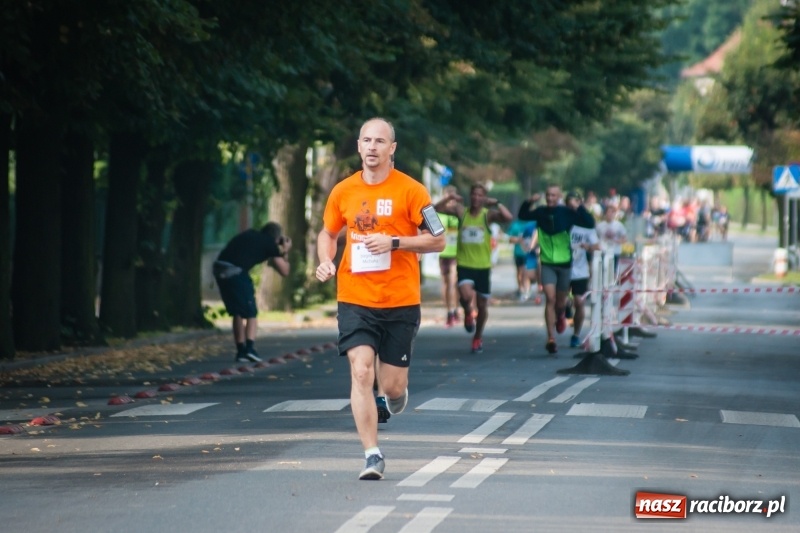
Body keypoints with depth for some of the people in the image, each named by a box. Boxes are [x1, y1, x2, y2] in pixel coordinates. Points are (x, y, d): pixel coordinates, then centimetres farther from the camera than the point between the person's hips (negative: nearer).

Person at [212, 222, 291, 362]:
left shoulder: (250, 235, 27)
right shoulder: (269, 244, 10)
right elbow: (284, 271, 14)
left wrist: (279, 251, 43)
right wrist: (285, 253, 29)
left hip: (219, 268, 6)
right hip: (236, 271, -6)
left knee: (237, 312, 18)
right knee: (251, 313, 7)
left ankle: (241, 350, 15)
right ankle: (250, 348, -11)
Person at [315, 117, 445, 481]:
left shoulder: (410, 190, -4)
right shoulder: (343, 191, 5)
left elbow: (438, 240, -3)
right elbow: (328, 233, 21)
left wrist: (394, 242, -16)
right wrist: (325, 261, 1)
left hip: (400, 302, -1)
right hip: (355, 299, 1)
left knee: (392, 386, 2)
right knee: (361, 372, -15)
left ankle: (396, 392, 41)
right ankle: (372, 455, -9)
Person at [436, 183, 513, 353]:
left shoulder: (488, 215, -4)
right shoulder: (461, 212, 0)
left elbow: (509, 217, -21)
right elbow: (437, 209, -2)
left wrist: (496, 203, -18)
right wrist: (449, 198, -14)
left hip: (483, 266, 0)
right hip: (464, 265, 0)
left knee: (482, 305, 10)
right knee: (466, 296, -27)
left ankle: (478, 337, 33)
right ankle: (468, 313, 9)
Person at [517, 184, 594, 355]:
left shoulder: (567, 213, -9)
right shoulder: (540, 212, -3)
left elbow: (590, 223, -17)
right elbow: (522, 216, 12)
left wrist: (579, 208, -32)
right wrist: (528, 204, -8)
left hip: (564, 263, 0)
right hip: (547, 263, 0)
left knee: (560, 302, 12)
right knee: (550, 298, -14)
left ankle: (560, 316, 49)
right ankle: (551, 339, -14)